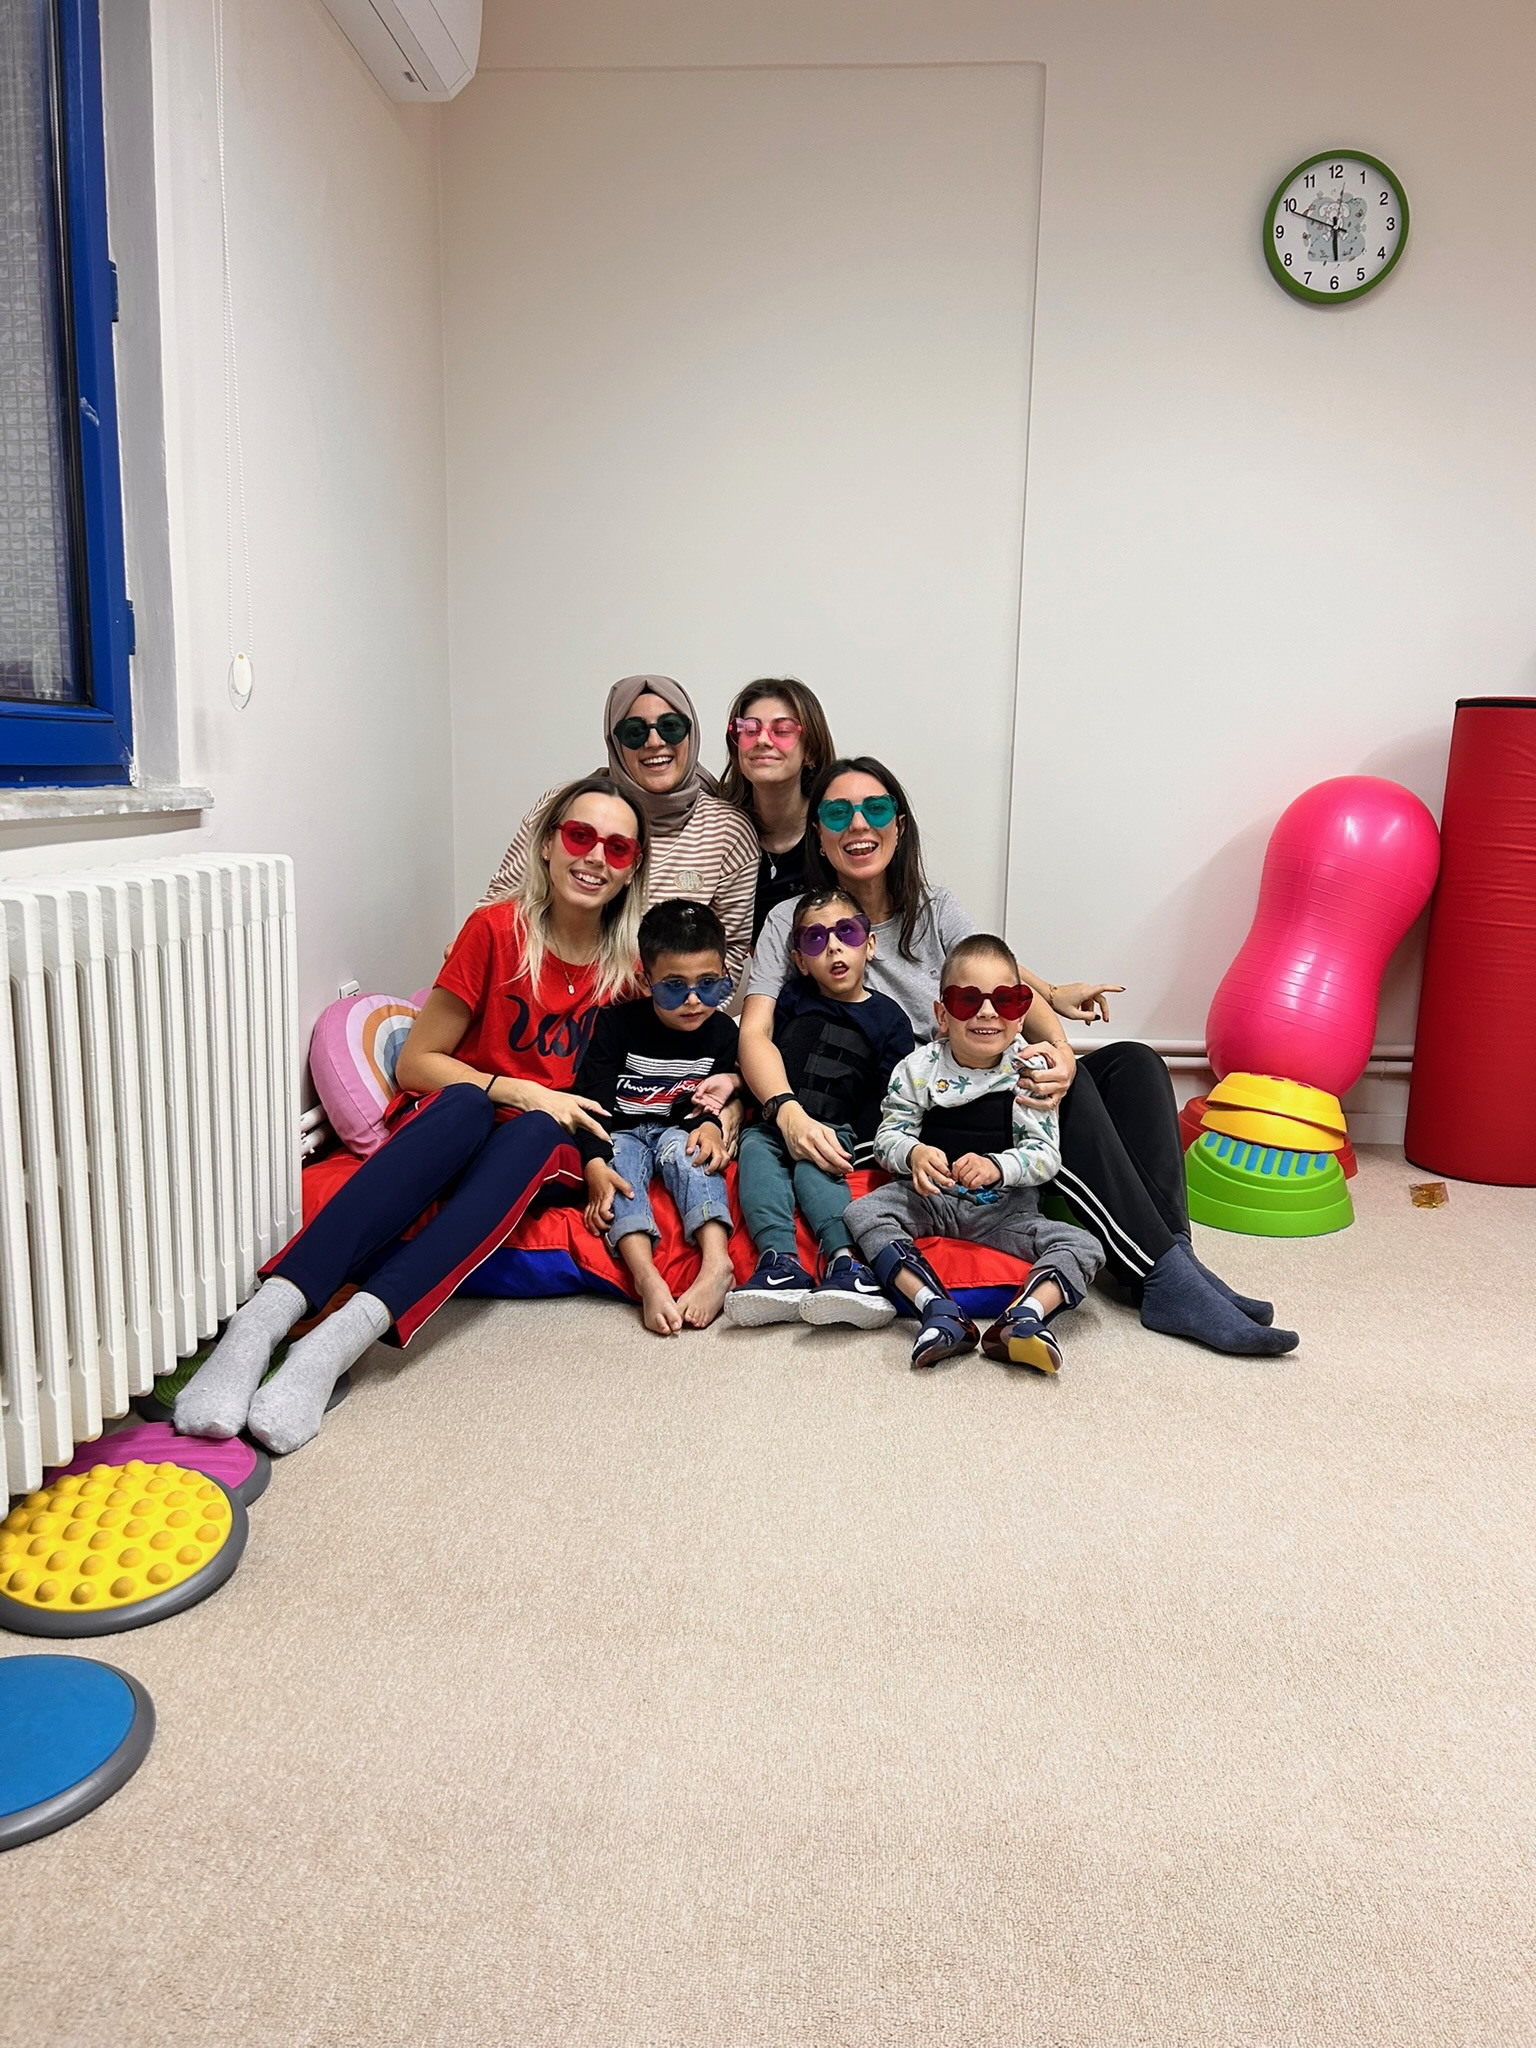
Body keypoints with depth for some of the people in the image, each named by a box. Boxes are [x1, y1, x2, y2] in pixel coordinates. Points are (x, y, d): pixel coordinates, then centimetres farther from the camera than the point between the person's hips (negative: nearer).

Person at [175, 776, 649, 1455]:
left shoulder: (626, 965, 4)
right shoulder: (497, 929, -5)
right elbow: (415, 1063, -3)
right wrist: (519, 1090, -15)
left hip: (542, 1144, 2)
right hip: (445, 1124, -2)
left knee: (535, 1135, -35)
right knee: (463, 1102, -38)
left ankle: (341, 1337, -49)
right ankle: (264, 1316, -49)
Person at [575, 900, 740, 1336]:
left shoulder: (721, 1032, -1)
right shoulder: (618, 1024, -10)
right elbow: (591, 1100, -14)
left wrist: (713, 1123, -14)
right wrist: (594, 1164, -28)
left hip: (679, 1131, 2)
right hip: (622, 1132, -1)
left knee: (684, 1150, -31)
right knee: (619, 1168, -33)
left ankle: (716, 1261, -47)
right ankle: (646, 1277, -52)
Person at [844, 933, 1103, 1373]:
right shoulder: (919, 1068, -3)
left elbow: (1046, 1154, -9)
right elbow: (888, 1135, -4)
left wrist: (997, 1167, -29)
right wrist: (913, 1154, -27)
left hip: (1004, 1209, 0)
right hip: (929, 1199, 0)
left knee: (1083, 1246, -20)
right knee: (863, 1212, -27)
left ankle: (1022, 1318, -38)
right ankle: (939, 1311, -38)